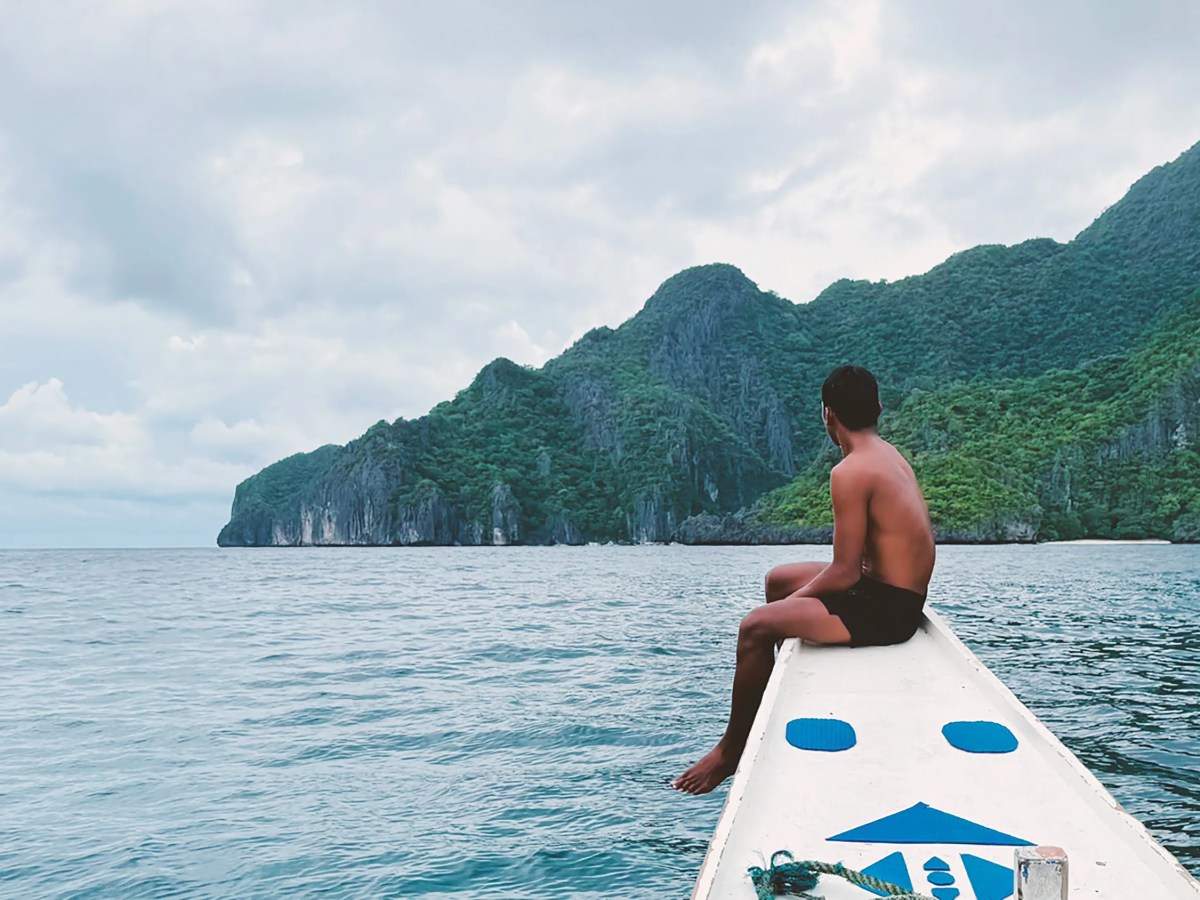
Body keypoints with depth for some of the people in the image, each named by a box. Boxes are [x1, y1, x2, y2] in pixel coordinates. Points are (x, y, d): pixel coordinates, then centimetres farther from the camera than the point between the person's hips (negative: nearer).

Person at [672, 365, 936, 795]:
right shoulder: (890, 454, 8)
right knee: (777, 580, 21)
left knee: (757, 627, -15)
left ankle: (733, 748, 2)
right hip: (903, 595, 10)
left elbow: (844, 572, -21)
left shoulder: (850, 471, -21)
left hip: (885, 609, -10)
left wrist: (797, 598, -4)